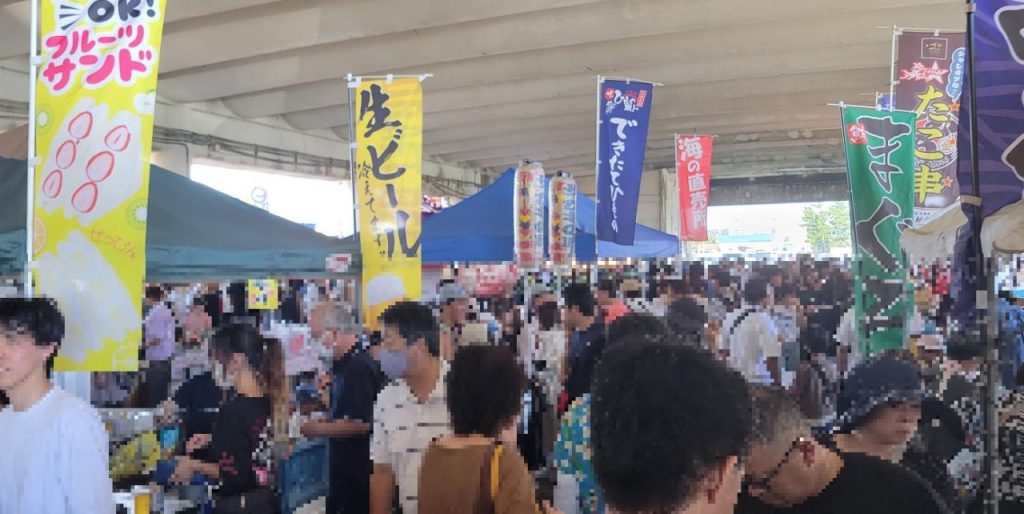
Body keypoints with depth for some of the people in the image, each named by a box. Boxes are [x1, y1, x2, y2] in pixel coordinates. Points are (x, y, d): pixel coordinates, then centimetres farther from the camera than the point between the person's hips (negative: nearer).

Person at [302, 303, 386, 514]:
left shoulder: (359, 367, -20)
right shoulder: (343, 365, 13)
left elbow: (360, 424, -25)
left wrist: (317, 429, -14)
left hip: (359, 471, -10)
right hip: (345, 468, 10)